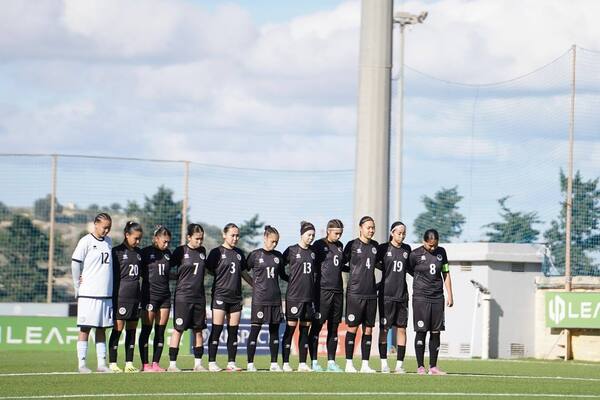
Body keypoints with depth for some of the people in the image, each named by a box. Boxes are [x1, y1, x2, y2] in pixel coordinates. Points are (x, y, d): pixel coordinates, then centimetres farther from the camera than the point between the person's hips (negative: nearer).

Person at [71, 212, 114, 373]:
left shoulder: (108, 242, 13)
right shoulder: (86, 241, -6)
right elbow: (75, 264, -6)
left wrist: (108, 286, 14)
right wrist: (78, 287, -2)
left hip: (106, 294, 6)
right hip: (88, 294, -6)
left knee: (101, 329, 8)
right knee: (85, 328, -3)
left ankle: (102, 363, 11)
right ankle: (82, 363, 0)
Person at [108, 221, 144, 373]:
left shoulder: (138, 252, 14)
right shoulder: (117, 252, -4)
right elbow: (111, 274, -5)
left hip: (135, 296, 6)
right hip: (121, 296, -6)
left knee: (132, 330, 7)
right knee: (118, 329, -6)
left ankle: (129, 363, 11)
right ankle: (112, 363, -3)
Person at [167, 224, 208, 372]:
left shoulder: (202, 251, 11)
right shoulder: (181, 251, -5)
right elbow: (168, 266, -3)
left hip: (199, 297, 5)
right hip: (183, 296, -5)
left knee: (198, 330, 7)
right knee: (178, 329, -6)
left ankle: (198, 363, 12)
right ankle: (172, 364, -3)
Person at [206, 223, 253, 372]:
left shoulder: (239, 254, 14)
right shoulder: (217, 252, -2)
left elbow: (244, 272, 24)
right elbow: (209, 270, -1)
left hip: (236, 297, 5)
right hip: (220, 295, -5)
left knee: (233, 331, 5)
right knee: (217, 329, -7)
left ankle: (231, 363, 9)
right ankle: (212, 363, -4)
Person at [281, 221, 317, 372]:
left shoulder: (313, 252, 11)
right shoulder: (291, 251, -3)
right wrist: (291, 280, 2)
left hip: (309, 296, 5)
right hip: (294, 296, -5)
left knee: (305, 330, 6)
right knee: (290, 328, -4)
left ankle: (303, 363, 9)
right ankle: (285, 363, -1)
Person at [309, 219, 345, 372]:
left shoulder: (340, 246, 15)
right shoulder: (319, 245, -3)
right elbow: (312, 267, -6)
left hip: (337, 291, 6)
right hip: (323, 290, -6)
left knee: (334, 328, 7)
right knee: (317, 326, -5)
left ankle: (331, 362, 11)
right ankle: (314, 362, -4)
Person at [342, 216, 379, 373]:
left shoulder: (375, 246, 12)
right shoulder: (352, 245, -2)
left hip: (371, 293, 5)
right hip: (355, 293, -5)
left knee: (368, 330, 4)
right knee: (352, 328, -3)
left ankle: (365, 364, 9)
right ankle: (349, 364, 3)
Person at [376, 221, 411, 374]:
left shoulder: (407, 249, 11)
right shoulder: (383, 248, -1)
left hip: (402, 294, 4)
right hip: (386, 294, -4)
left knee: (401, 328, 1)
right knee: (384, 328, -1)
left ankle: (399, 364, 3)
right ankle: (384, 363, 3)